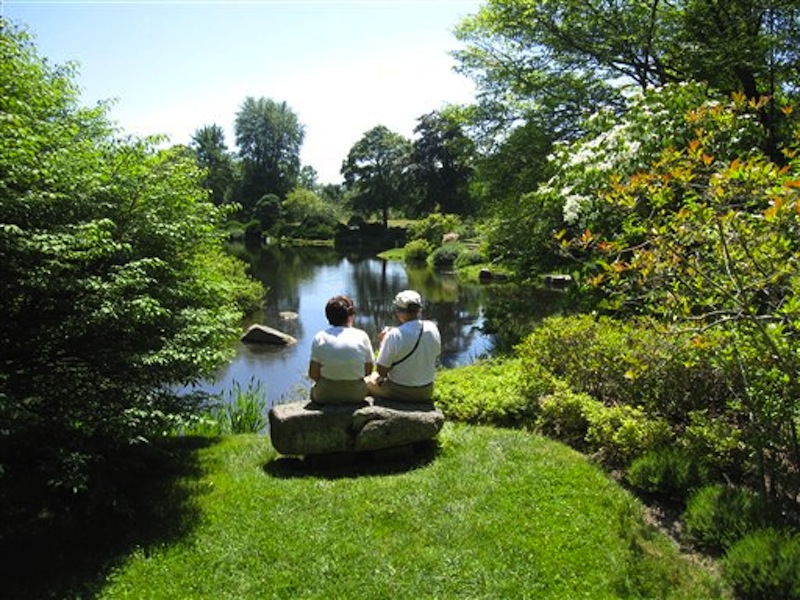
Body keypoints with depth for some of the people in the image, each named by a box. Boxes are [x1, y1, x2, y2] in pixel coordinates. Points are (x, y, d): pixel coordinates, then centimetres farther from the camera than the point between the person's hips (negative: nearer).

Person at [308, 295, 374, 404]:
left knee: (313, 391, 31)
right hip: (356, 394, 1)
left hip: (326, 395, 0)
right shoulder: (362, 336, -5)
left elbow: (313, 374, -8)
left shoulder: (320, 337, -7)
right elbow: (368, 370, -1)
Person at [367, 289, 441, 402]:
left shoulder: (394, 335, -24)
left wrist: (383, 342, -6)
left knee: (373, 379, 23)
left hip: (398, 393, -5)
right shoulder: (433, 329, -10)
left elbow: (381, 371, -18)